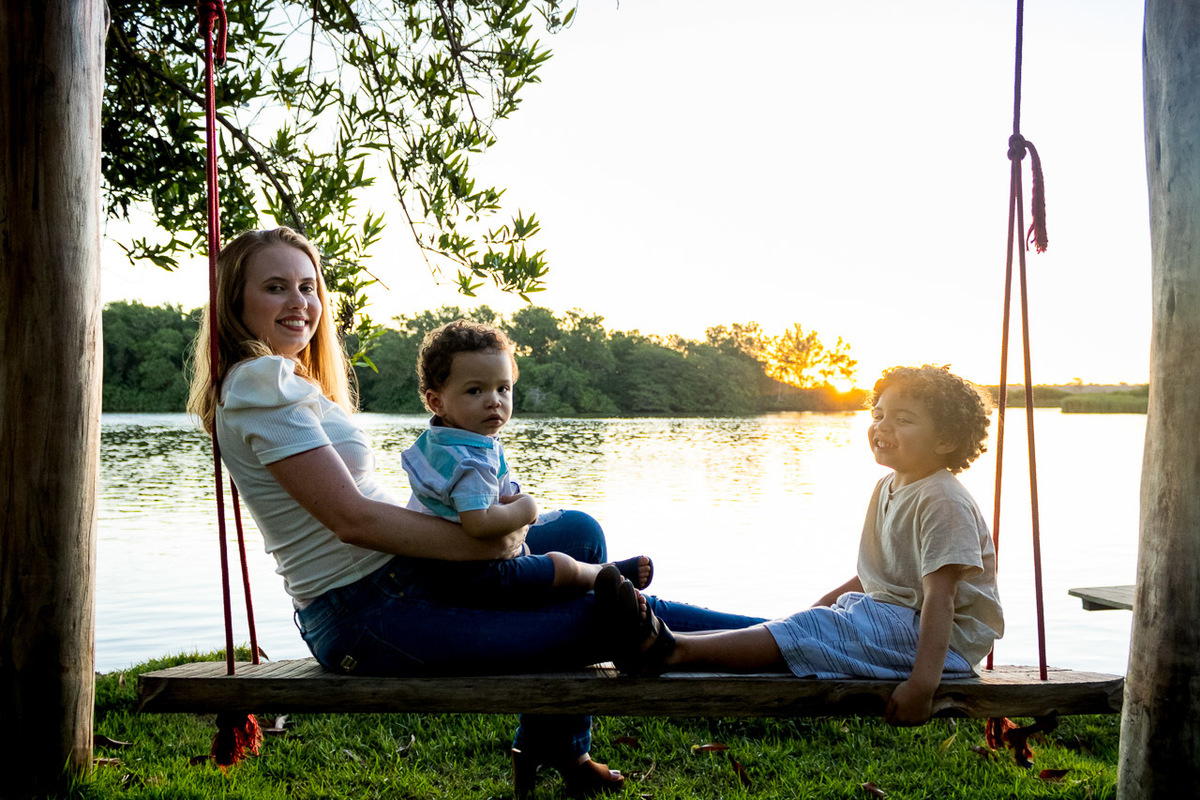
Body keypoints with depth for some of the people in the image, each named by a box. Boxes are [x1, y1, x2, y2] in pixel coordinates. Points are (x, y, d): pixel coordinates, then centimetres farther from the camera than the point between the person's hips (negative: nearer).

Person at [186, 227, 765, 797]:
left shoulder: (284, 380, 16)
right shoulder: (261, 384, -15)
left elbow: (362, 510, 12)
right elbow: (353, 518, -21)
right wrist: (484, 545, -18)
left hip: (394, 577, 10)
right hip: (366, 616, -10)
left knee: (581, 533, 13)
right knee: (611, 615, -10)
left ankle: (553, 747, 16)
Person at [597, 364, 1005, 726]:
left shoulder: (941, 501, -16)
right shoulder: (888, 488, 15)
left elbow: (940, 596, -25)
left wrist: (923, 681, -31)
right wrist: (819, 607, 14)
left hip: (944, 638, -9)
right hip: (892, 616, 9)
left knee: (809, 633, -24)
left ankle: (671, 650, -35)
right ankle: (658, 642, -17)